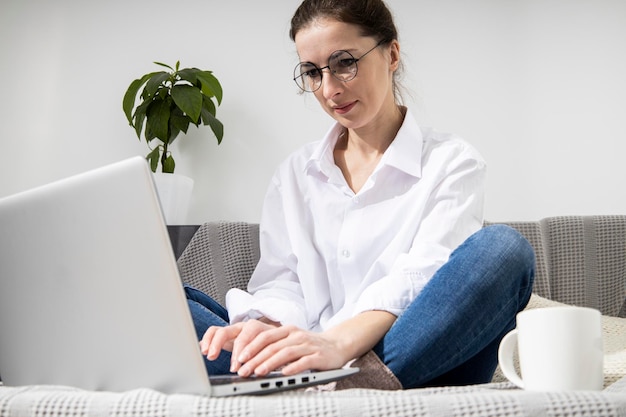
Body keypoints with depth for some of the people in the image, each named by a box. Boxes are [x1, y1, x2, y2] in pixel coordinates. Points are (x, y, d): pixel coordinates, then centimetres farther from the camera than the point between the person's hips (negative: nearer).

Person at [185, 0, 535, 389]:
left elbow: (423, 275, -13)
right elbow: (281, 281, 7)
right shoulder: (295, 172, 17)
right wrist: (264, 325, -19)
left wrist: (341, 341, -33)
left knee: (501, 248, -29)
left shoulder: (452, 161, 4)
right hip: (314, 365, 3)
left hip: (417, 366, -2)